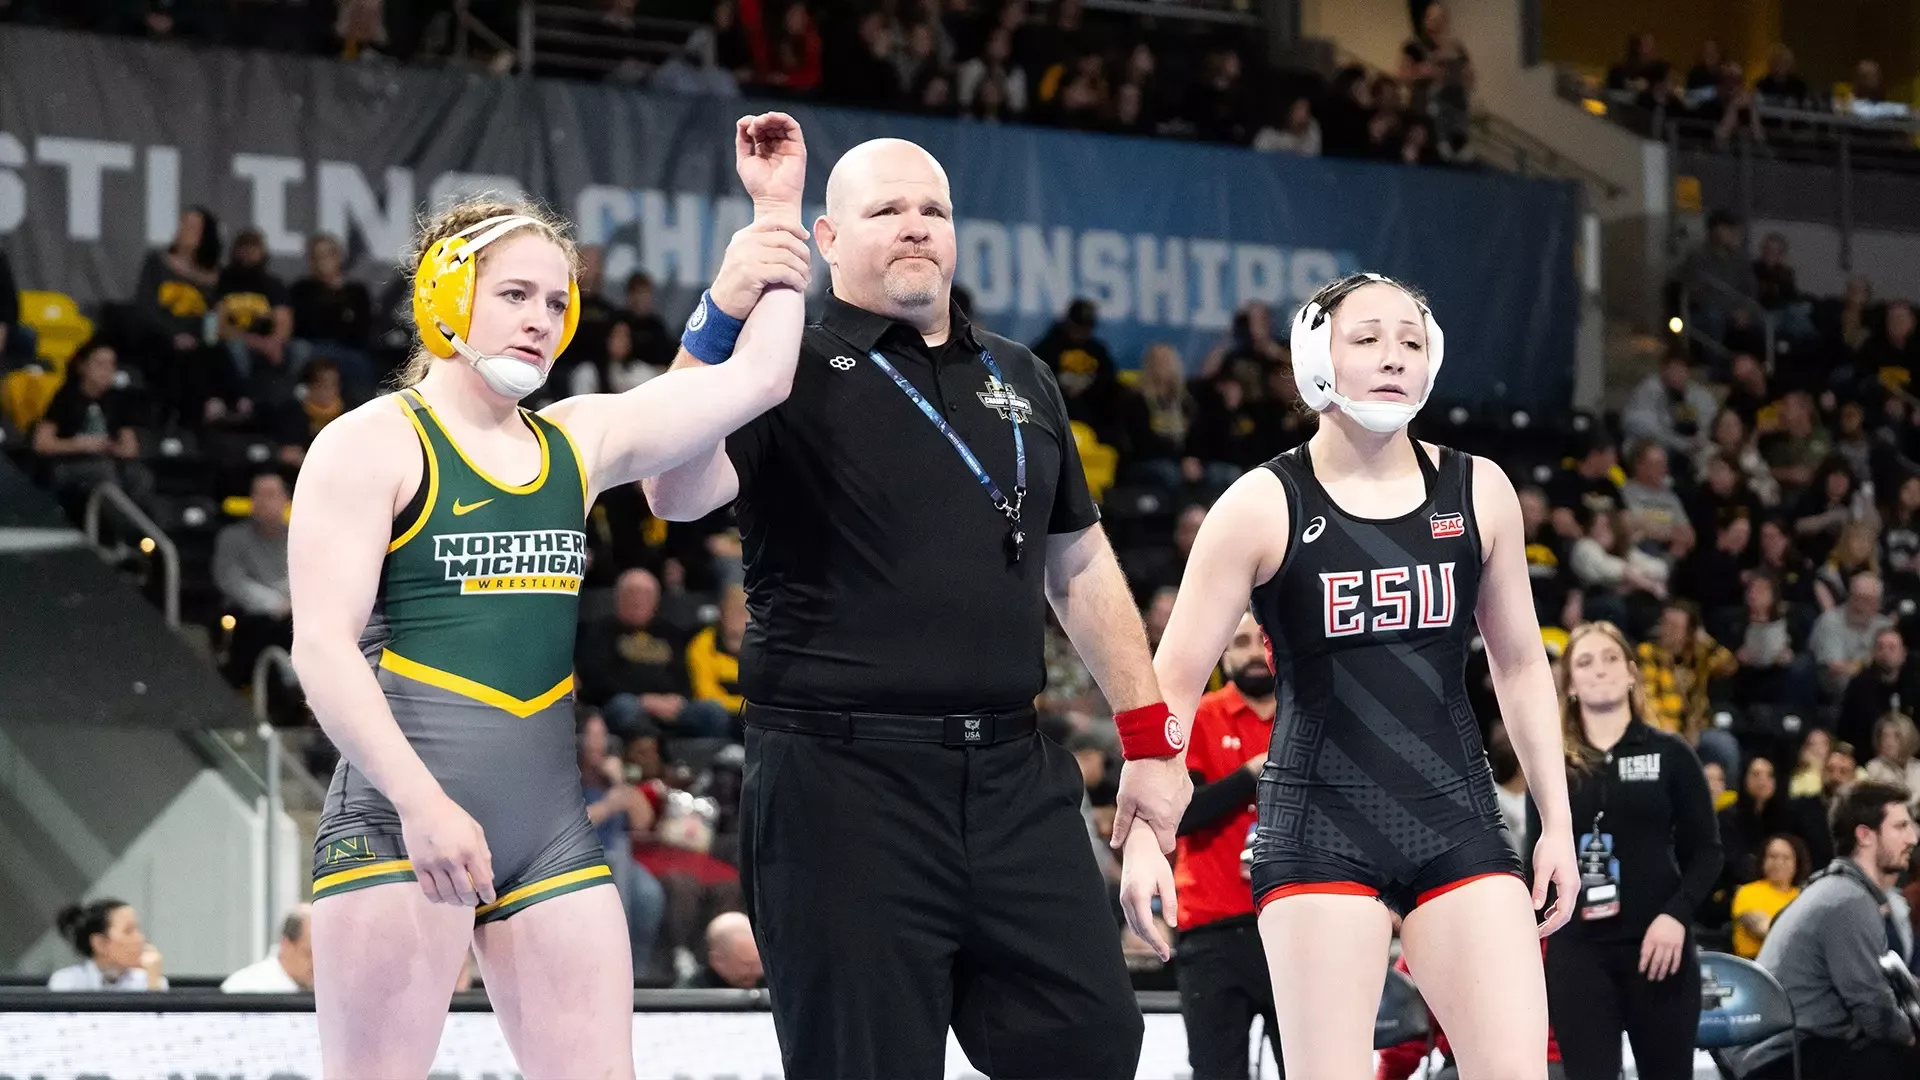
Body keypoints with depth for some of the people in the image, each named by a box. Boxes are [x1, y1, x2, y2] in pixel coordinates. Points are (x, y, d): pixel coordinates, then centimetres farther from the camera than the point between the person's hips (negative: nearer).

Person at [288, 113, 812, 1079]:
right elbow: (322, 647, -11)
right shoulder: (373, 445, -2)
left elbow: (756, 378, 11)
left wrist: (777, 214, 14)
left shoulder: (580, 440, 15)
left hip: (552, 819, 6)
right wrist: (422, 802, -21)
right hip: (402, 811, -6)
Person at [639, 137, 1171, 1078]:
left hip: (1012, 776, 5)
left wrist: (1150, 736, 18)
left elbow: (1079, 565, 23)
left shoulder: (1018, 380, 17)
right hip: (844, 780, -5)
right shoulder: (792, 374, -1)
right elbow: (676, 494, -20)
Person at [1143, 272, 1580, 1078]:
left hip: (1457, 823, 3)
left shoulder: (1479, 493, 6)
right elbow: (1173, 683, -3)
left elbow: (1519, 665, 16)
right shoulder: (1262, 508, -4)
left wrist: (1556, 822, 13)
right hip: (1320, 829, -3)